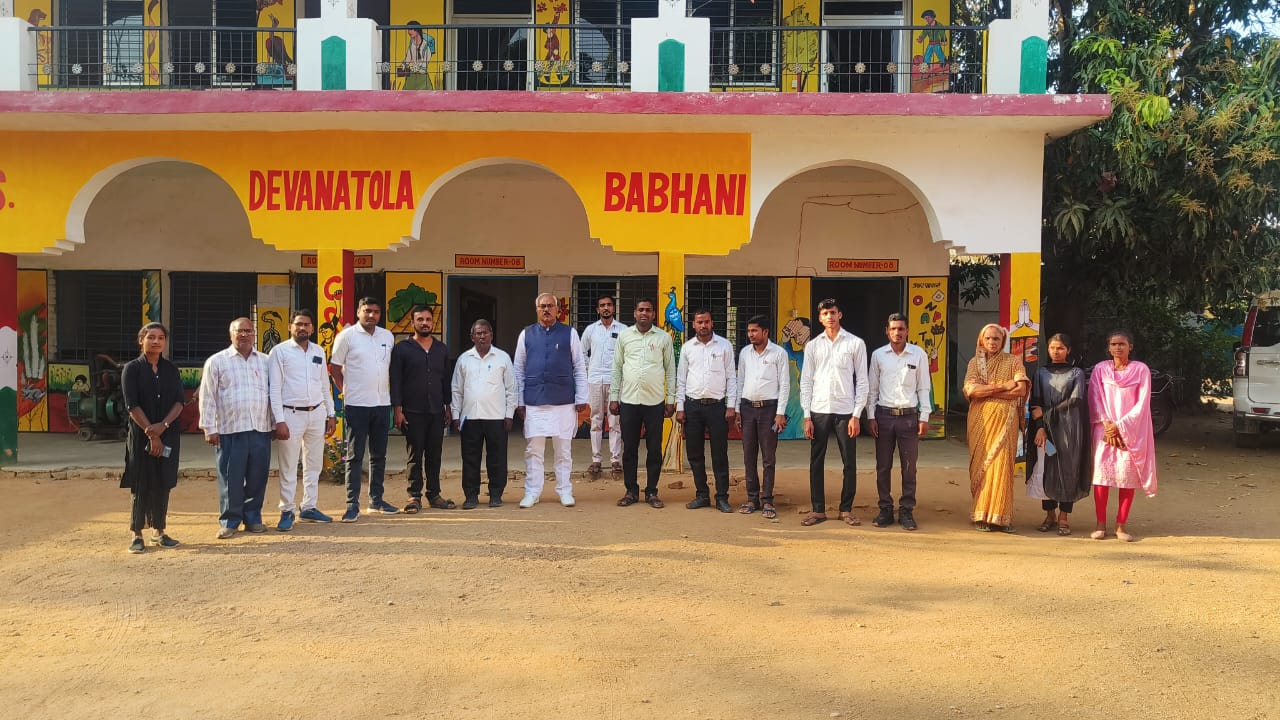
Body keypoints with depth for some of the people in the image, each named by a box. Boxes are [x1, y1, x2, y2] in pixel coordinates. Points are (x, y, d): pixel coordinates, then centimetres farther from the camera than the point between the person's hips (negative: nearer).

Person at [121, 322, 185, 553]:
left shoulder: (171, 370, 10)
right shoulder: (132, 369, -1)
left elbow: (179, 402, 2)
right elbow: (132, 405, -8)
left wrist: (163, 426, -14)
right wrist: (151, 433, -13)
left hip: (169, 434, 3)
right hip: (140, 435, -3)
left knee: (163, 484, 6)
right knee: (141, 485, -2)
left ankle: (159, 532, 15)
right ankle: (137, 535, 5)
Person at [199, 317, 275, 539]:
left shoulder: (265, 361, 12)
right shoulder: (217, 361, 2)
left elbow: (273, 393, 15)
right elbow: (207, 397, 0)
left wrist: (277, 423, 9)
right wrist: (209, 428, -4)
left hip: (261, 430, 3)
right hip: (230, 431, -3)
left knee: (258, 477, 7)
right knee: (231, 478, 1)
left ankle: (253, 517, 20)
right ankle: (229, 520, 12)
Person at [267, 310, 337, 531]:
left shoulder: (318, 351, 10)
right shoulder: (280, 351, -5)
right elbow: (274, 388, -8)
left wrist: (330, 414, 13)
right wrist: (279, 421, -14)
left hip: (317, 413, 5)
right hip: (291, 414, -5)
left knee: (314, 464, 12)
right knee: (288, 468, 0)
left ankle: (309, 507, 22)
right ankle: (287, 511, 9)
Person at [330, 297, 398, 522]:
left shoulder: (388, 336, 9)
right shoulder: (347, 335, -4)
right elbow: (334, 367, -1)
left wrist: (390, 391, 9)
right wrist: (346, 391, -3)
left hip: (382, 403, 5)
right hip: (356, 405, -5)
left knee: (379, 455, 11)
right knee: (355, 456, -2)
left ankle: (376, 499, 20)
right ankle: (352, 504, 1)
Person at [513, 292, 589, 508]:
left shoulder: (569, 334, 4)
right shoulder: (526, 334, 7)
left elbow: (580, 368, 5)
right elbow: (519, 369, 10)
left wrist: (581, 398, 0)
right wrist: (519, 400, 6)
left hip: (564, 401, -1)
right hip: (534, 401, 1)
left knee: (564, 449, 7)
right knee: (533, 449, 3)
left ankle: (565, 491, 17)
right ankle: (532, 493, 12)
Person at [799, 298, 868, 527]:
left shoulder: (855, 343, 1)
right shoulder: (812, 346, 7)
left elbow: (862, 381, 0)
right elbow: (806, 381, 7)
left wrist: (856, 415, -6)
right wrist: (807, 416, 0)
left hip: (845, 411, -2)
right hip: (819, 411, 2)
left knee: (850, 463, 3)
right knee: (816, 462, 5)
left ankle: (846, 509, 15)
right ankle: (818, 509, 14)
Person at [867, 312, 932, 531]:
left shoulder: (918, 354, 1)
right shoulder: (878, 355, 3)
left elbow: (924, 387, 3)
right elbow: (872, 388, 7)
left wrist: (924, 417, -1)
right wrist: (871, 417, 2)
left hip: (909, 416, -1)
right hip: (884, 415, 1)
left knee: (909, 467, 3)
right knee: (883, 466, 5)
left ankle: (907, 511, 11)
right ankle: (885, 509, 15)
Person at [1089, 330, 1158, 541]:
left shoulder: (1141, 370, 2)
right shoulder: (1100, 370, 7)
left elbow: (1142, 403, -3)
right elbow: (1096, 401, 3)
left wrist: (1119, 426, -10)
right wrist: (1107, 426, -9)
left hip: (1131, 430, -1)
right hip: (1104, 429, 1)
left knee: (1128, 476, -4)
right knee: (1101, 473, -6)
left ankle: (1121, 525, 4)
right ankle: (1101, 524, 0)